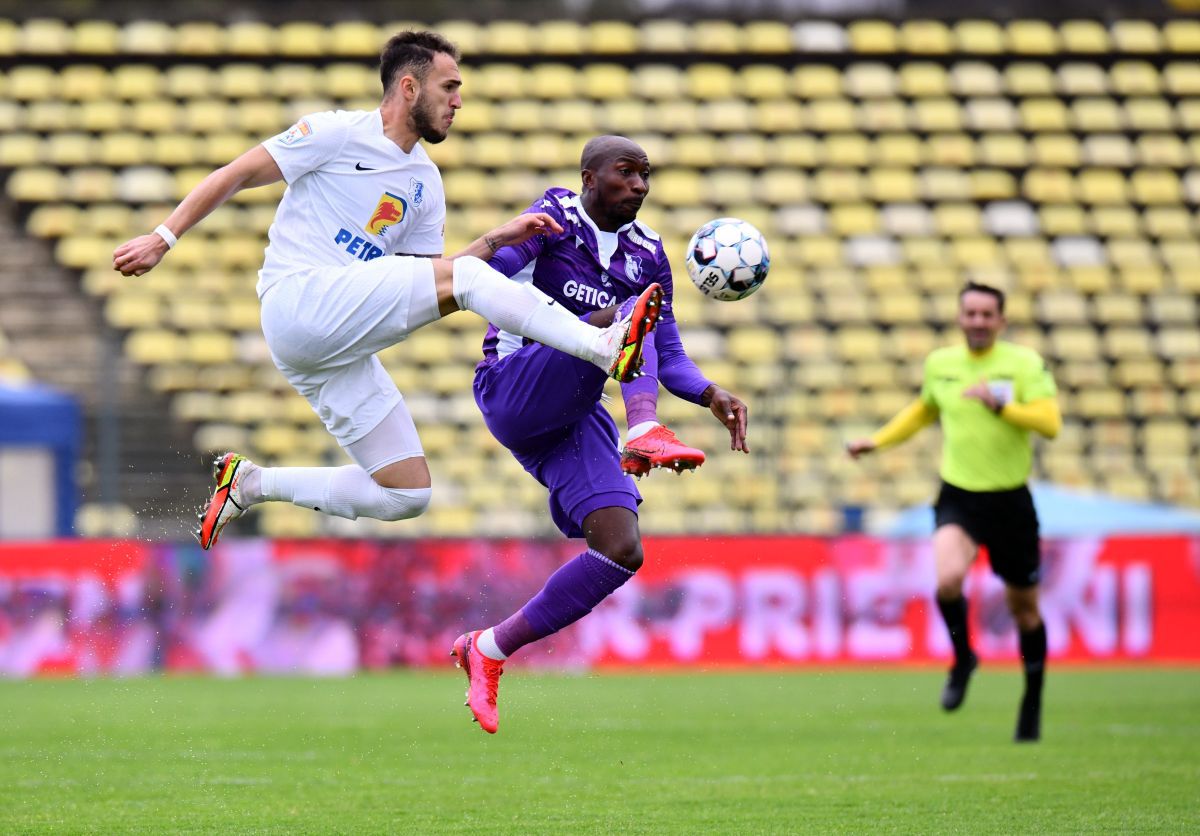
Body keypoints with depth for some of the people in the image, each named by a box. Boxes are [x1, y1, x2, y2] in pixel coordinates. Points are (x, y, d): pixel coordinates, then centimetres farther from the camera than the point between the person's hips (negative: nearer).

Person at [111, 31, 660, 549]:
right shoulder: (337, 134, -1)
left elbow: (428, 288, 16)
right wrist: (163, 238, -5)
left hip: (344, 348, 8)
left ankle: (251, 484, 11)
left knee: (407, 495, 0)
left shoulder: (426, 184, 19)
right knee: (464, 276, -22)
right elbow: (237, 175, 0)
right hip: (298, 304, -8)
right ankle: (607, 347, -30)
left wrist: (496, 240, 4)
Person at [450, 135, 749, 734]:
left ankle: (490, 649, 5)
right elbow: (496, 267, -19)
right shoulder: (557, 216, -3)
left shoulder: (647, 254, 15)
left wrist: (710, 395, -2)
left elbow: (667, 355, 16)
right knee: (631, 312, -27)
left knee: (621, 553, -7)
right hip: (512, 392, -6)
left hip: (570, 418, 7)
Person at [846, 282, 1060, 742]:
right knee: (949, 579, -27)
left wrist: (999, 404, -31)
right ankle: (963, 659, 2)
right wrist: (877, 441, 19)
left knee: (1024, 607, 10)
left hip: (1010, 501, -1)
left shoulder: (1024, 363, -7)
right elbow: (925, 409, 26)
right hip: (958, 497, 1)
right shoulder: (939, 363, 4)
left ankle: (1033, 701, 32)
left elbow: (1050, 423, -19)